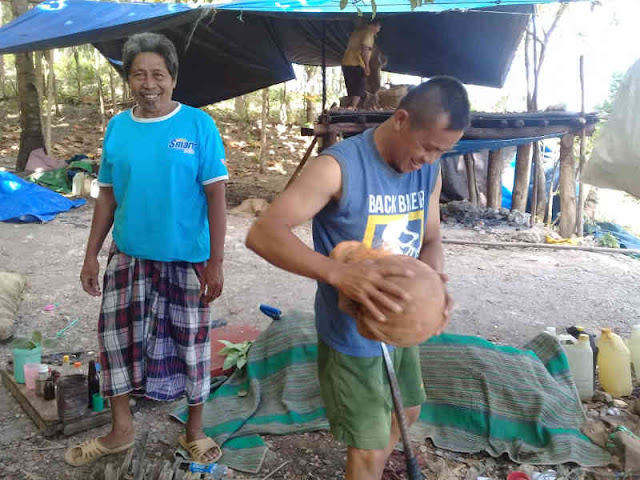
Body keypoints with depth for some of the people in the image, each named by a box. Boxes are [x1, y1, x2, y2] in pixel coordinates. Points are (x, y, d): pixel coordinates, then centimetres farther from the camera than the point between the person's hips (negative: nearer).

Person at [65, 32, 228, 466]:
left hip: (185, 259, -4)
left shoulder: (198, 125, -9)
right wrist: (91, 254, 8)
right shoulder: (117, 127, 3)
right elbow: (108, 195, 9)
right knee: (115, 334, 12)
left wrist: (215, 262, -13)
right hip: (128, 256, 4)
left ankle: (194, 430, 30)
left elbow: (216, 195, -10)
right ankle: (121, 429, 33)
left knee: (189, 341, 8)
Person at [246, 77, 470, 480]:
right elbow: (262, 233, -31)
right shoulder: (339, 166, -26)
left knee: (407, 410, 27)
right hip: (350, 335, -7)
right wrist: (338, 272, -47)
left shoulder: (430, 170, -4)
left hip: (400, 327, 7)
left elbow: (431, 240, 5)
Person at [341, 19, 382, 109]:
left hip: (346, 64, 8)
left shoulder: (357, 31, 23)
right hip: (356, 65, -8)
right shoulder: (369, 32, -3)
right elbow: (364, 48, -17)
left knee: (350, 93, 12)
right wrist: (367, 66, -18)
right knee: (358, 92, -11)